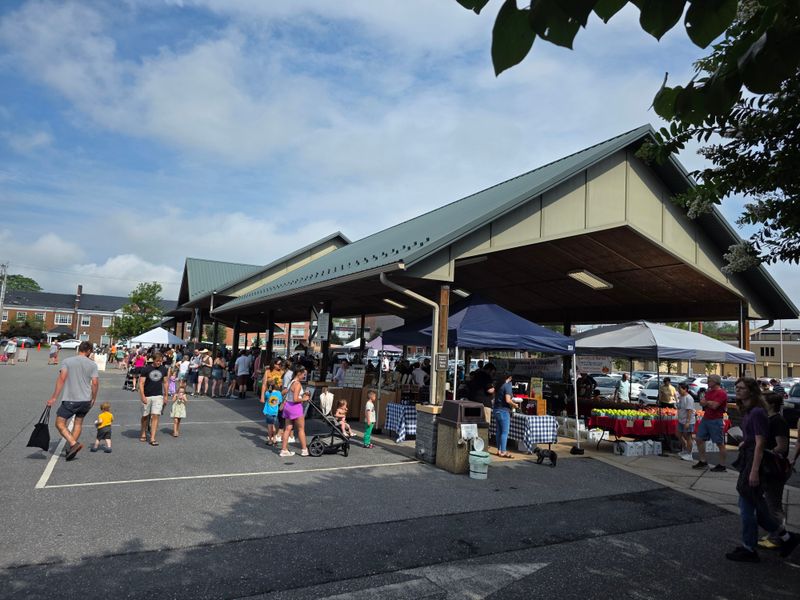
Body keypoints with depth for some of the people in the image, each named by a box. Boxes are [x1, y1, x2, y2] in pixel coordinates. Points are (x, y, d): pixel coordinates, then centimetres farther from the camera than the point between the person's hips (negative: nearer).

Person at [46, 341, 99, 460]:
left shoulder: (67, 361, -1)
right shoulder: (93, 364, 2)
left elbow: (61, 379, -11)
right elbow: (95, 383, -1)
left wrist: (54, 397, -10)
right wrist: (93, 399, 12)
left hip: (70, 400, -3)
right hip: (86, 400, 3)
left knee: (60, 423, 6)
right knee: (78, 423, 17)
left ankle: (73, 443, -10)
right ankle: (70, 448, 18)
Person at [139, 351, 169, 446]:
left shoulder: (163, 369, 4)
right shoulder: (146, 369, -6)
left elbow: (165, 383, 12)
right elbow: (141, 383, -6)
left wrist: (166, 396, 11)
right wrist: (143, 396, -13)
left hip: (158, 396, 1)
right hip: (147, 396, -1)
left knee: (155, 416, -8)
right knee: (145, 416, 11)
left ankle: (152, 438, -5)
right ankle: (143, 434, 34)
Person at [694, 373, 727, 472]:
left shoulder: (722, 393, -13)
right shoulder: (709, 391, 15)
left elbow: (714, 405, -22)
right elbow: (701, 402, 10)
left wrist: (706, 402, -3)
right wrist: (709, 403, -10)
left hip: (716, 420, -9)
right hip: (705, 418, 9)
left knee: (720, 443, 0)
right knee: (699, 439, 10)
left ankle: (722, 466, 8)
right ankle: (702, 462, 19)